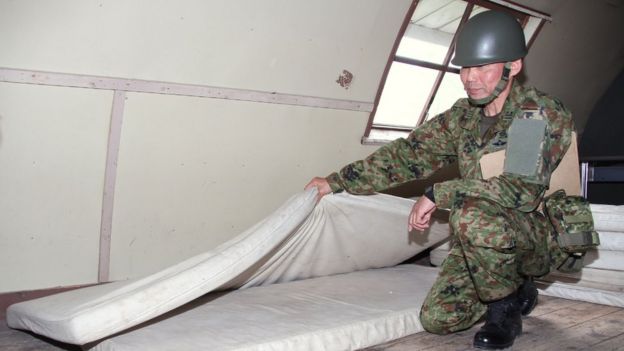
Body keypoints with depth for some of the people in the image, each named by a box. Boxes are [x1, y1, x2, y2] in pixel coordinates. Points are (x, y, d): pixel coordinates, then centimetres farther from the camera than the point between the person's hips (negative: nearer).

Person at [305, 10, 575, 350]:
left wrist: (439, 194, -28)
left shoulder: (545, 115, -17)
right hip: (482, 241, 6)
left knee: (473, 215, -36)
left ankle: (505, 308, -9)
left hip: (538, 237, -6)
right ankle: (517, 291, 18)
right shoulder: (463, 116, 3)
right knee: (438, 318, -9)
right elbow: (407, 154, 6)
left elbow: (523, 189, -30)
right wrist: (337, 181, 5)